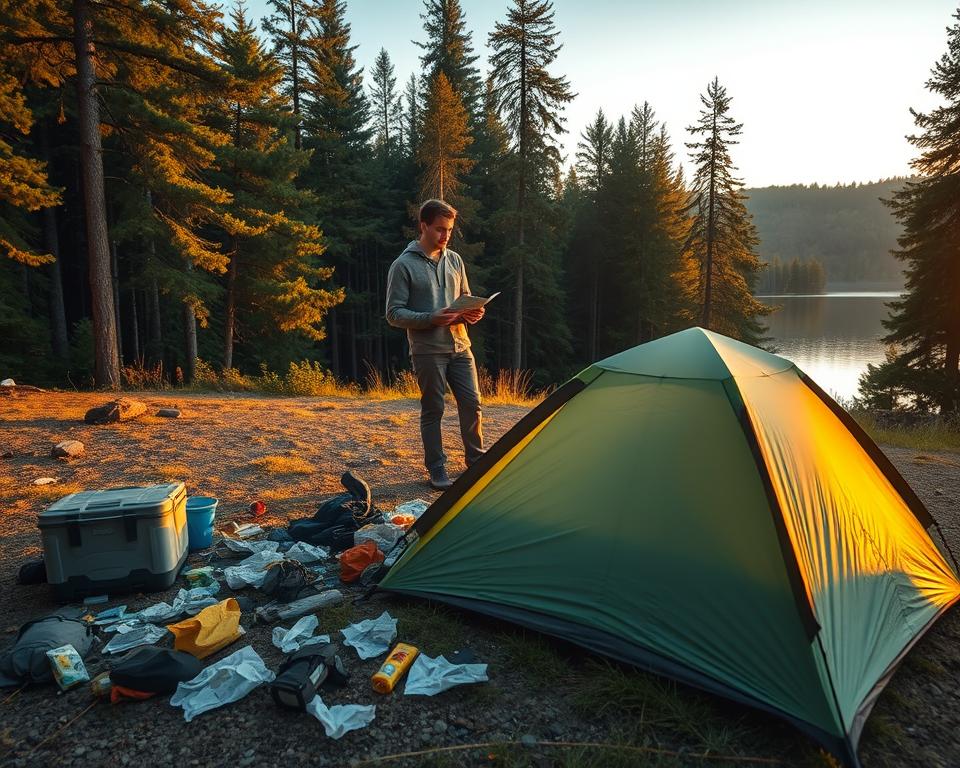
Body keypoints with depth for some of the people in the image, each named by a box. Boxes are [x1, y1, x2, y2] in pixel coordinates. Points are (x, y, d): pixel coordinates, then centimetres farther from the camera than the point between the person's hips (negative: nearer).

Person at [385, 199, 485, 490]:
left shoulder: (454, 260, 10)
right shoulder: (403, 265, -7)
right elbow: (394, 314, -10)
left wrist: (473, 313, -5)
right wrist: (432, 318, -22)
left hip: (460, 347, 5)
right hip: (428, 351, -5)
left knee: (472, 404, 7)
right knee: (433, 410, 4)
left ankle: (476, 461, 23)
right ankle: (437, 470, 16)